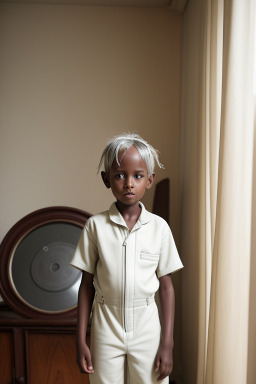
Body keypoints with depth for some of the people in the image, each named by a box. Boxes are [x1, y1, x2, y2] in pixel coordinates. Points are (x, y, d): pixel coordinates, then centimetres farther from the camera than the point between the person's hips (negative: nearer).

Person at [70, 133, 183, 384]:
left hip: (146, 329, 0)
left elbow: (166, 286, -1)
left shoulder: (159, 227, -5)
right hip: (106, 328, 0)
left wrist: (167, 343, -2)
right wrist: (80, 340, 0)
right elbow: (87, 284, 0)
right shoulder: (95, 225, -5)